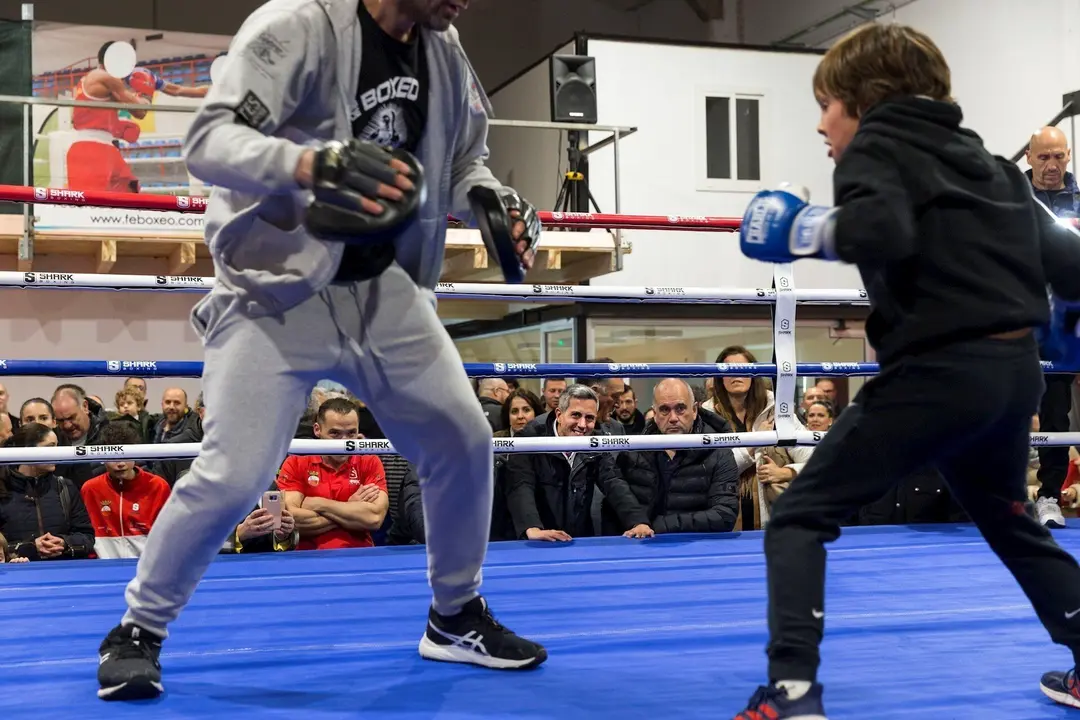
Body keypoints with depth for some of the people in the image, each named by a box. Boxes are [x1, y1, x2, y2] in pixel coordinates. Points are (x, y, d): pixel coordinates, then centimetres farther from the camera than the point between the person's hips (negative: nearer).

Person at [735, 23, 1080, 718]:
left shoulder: (875, 147, 0)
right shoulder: (983, 158, 21)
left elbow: (881, 233, -22)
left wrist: (813, 230, -6)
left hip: (939, 370, -8)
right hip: (1016, 368, 8)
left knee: (800, 518, -3)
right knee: (1010, 520, 31)